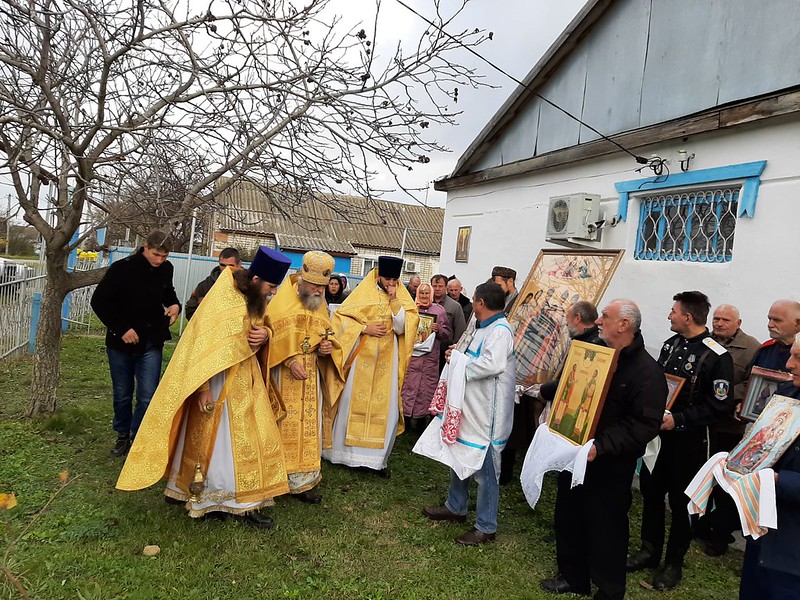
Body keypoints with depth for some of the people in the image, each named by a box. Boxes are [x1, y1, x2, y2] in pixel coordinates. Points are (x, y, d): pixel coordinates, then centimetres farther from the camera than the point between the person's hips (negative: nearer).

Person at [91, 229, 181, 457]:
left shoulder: (166, 269, -4)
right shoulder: (123, 268, -17)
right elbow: (99, 302, -11)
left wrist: (174, 304, -6)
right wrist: (121, 329, -16)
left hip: (152, 343, 2)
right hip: (122, 342, -2)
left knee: (148, 396, -3)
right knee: (122, 394, 12)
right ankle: (123, 436, 33)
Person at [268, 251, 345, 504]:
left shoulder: (320, 304, 11)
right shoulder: (282, 301, -7)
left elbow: (327, 334, 21)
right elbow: (271, 335, -11)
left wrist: (327, 346, -1)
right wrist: (290, 360, -20)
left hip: (311, 375, 5)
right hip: (283, 374, -5)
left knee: (308, 424, 7)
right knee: (284, 423, -1)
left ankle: (301, 481, 16)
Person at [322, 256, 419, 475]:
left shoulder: (403, 298, 4)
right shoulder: (363, 292, -1)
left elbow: (402, 328, -5)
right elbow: (341, 317, -3)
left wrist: (394, 301, -15)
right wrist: (365, 328, -14)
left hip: (387, 361, 2)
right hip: (361, 357, -2)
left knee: (386, 408, 2)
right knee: (352, 403, 5)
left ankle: (377, 457, 14)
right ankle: (343, 451, 20)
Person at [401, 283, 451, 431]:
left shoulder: (439, 310, 10)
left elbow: (447, 335, 10)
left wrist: (439, 330, -9)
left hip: (430, 356, 1)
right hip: (411, 353, 0)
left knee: (427, 387, 0)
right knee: (408, 385, -4)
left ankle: (422, 420, 12)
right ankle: (406, 420, 5)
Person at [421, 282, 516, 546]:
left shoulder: (500, 330, -19)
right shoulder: (485, 328, 12)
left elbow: (493, 364, -34)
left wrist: (462, 367, -20)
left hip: (487, 413, -10)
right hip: (469, 406, 10)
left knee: (485, 470, 2)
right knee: (460, 457, 22)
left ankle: (486, 527, 16)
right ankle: (456, 507, 40)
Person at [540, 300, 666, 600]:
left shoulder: (646, 370, -16)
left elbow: (646, 425, -22)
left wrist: (602, 447, -29)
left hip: (610, 465, -7)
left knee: (606, 529, 7)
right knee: (568, 518, 19)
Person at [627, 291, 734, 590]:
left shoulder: (716, 356, -17)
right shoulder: (671, 344, 5)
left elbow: (721, 407, -19)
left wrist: (679, 419, -24)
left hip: (688, 441, -6)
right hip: (657, 433, 6)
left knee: (680, 502, 10)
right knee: (650, 492, 15)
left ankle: (674, 562, 28)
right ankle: (650, 550, 34)